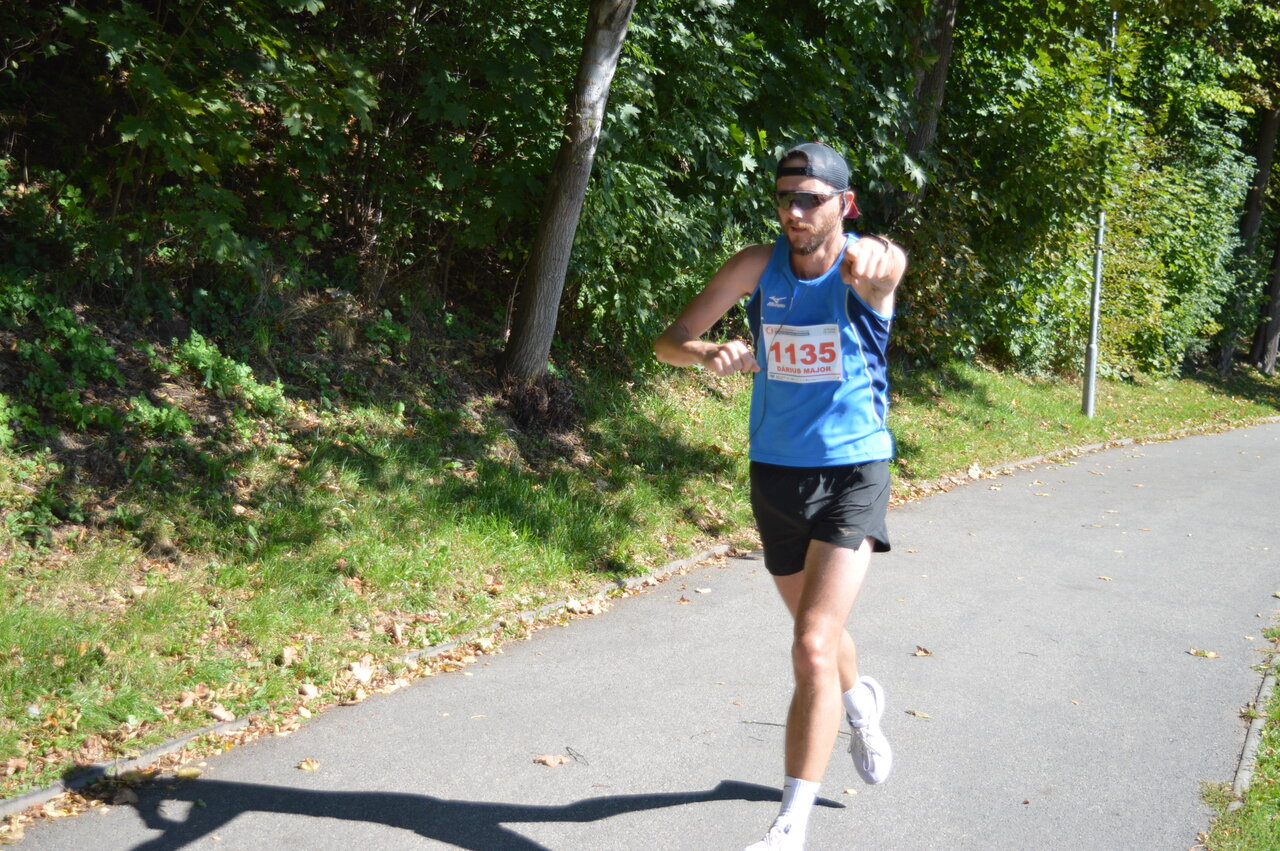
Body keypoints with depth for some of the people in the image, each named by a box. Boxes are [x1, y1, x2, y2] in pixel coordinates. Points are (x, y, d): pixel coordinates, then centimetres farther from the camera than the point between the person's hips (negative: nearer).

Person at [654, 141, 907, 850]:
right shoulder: (758, 266, -5)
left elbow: (886, 266, -39)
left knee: (813, 645, -16)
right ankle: (860, 704, 56)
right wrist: (710, 355, -27)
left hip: (853, 471, -4)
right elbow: (668, 341, -5)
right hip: (775, 471, 5)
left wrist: (880, 262, -63)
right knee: (817, 629, 22)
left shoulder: (861, 267, -15)